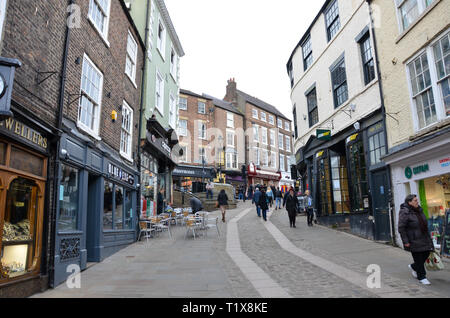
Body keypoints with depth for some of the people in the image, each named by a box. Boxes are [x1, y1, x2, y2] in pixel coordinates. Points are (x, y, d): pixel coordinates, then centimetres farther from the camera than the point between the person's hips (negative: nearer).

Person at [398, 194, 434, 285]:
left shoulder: (419, 210, 8)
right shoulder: (404, 213, -18)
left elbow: (424, 223, 19)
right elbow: (401, 228, -19)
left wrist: (428, 236, 18)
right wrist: (406, 242, -19)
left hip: (423, 238, 8)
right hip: (413, 241, -8)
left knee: (426, 253, 10)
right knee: (418, 258, 1)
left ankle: (413, 267, 35)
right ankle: (421, 277, 17)